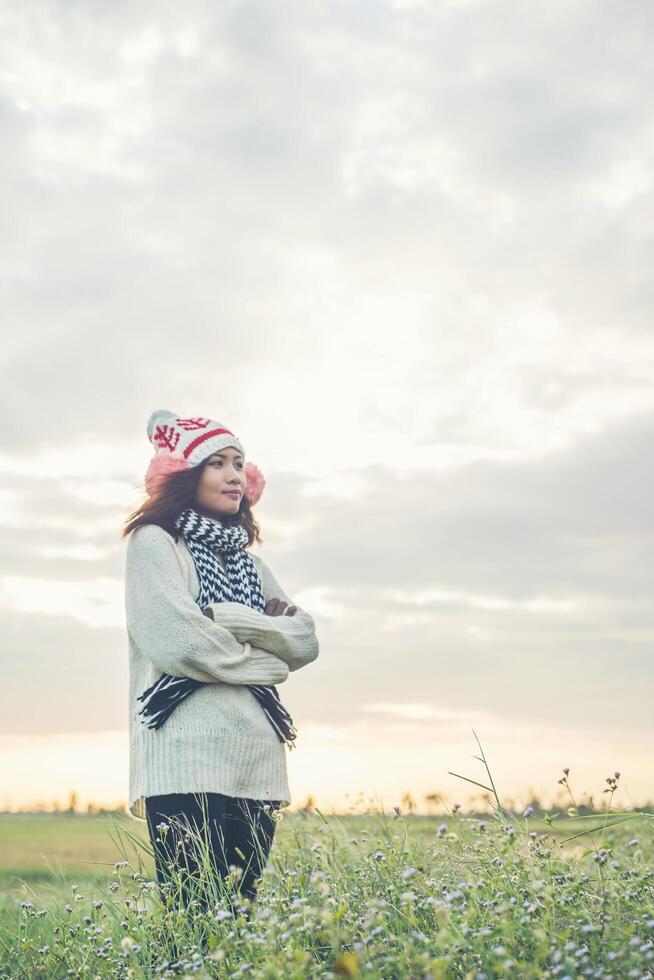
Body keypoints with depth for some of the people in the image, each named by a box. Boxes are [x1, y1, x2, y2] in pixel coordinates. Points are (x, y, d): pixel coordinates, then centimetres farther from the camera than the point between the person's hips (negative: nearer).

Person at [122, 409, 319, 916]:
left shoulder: (247, 559, 22)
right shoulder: (154, 542, 3)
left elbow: (306, 641, 9)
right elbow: (177, 640, -12)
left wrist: (230, 617, -7)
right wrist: (268, 663, 1)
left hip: (257, 761, 6)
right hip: (188, 758, -6)